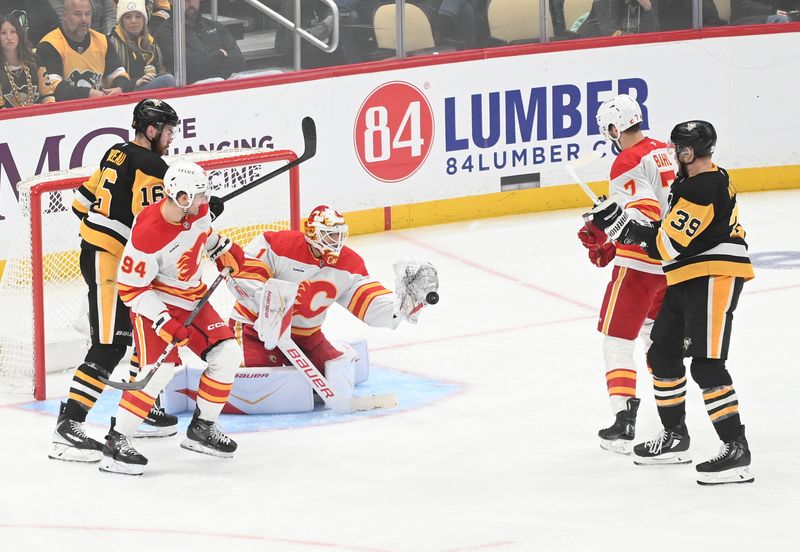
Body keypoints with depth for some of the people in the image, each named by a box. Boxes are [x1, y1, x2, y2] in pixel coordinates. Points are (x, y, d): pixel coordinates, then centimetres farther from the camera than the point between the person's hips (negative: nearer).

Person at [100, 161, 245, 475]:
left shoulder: (197, 210, -11)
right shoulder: (147, 235, -32)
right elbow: (131, 289, -24)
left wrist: (223, 251, 9)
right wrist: (164, 323, -28)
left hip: (192, 299, 8)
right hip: (155, 303, -8)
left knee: (227, 355, 1)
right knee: (160, 369, -23)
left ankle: (201, 428, 16)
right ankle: (115, 443, -16)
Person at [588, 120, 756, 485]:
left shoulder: (702, 190, -20)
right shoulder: (710, 178, 14)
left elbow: (668, 244, -21)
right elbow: (674, 230, 22)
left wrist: (622, 226, -13)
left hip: (714, 278, -11)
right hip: (688, 280, 11)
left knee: (707, 365, -16)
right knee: (663, 355, 18)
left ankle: (736, 451, -17)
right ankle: (675, 438, 30)